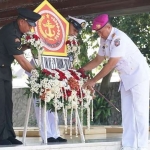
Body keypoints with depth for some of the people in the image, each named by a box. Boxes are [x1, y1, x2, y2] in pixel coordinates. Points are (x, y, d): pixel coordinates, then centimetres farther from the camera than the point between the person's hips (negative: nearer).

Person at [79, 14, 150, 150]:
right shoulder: (104, 40, 2)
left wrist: (94, 80, -22)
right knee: (127, 112, 6)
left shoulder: (119, 38, -25)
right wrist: (81, 70, 3)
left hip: (139, 75, -9)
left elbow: (111, 64, -26)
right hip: (126, 78, 9)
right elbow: (98, 60, 14)